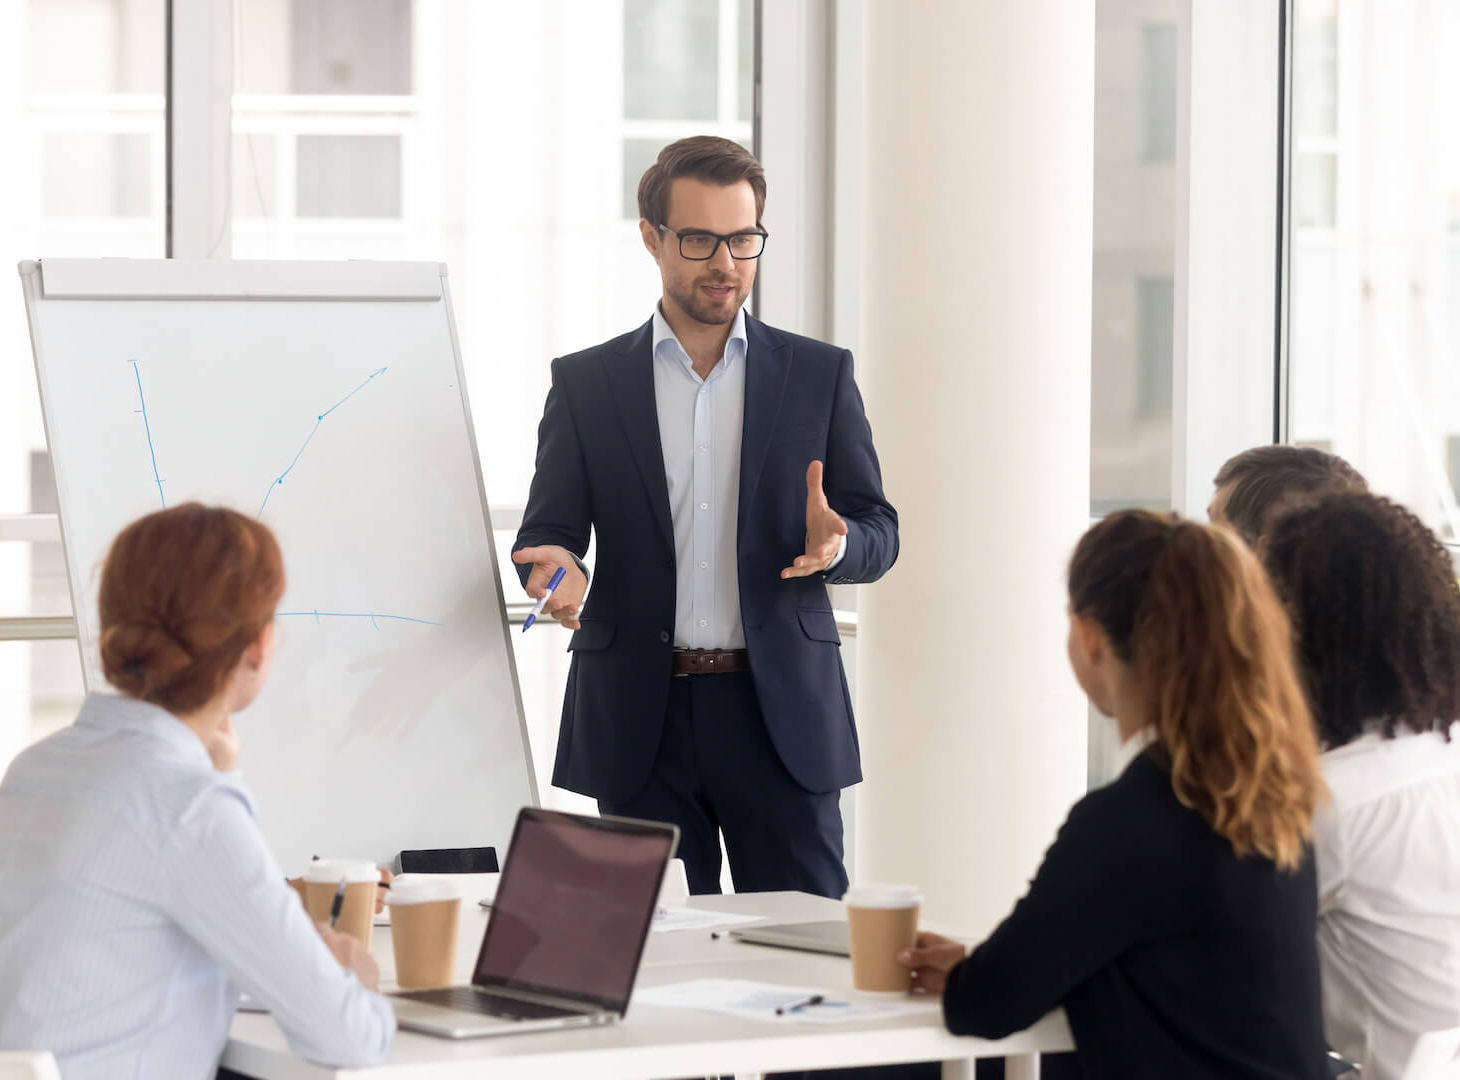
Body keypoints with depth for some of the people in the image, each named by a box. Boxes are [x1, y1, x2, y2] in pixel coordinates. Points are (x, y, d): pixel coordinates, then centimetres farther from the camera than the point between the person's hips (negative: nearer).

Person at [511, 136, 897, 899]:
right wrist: (558, 568, -17)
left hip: (781, 711, 0)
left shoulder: (819, 375, 8)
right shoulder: (586, 383, 8)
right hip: (641, 720, 0)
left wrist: (835, 544, -17)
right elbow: (546, 530, 7)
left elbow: (879, 534, 7)